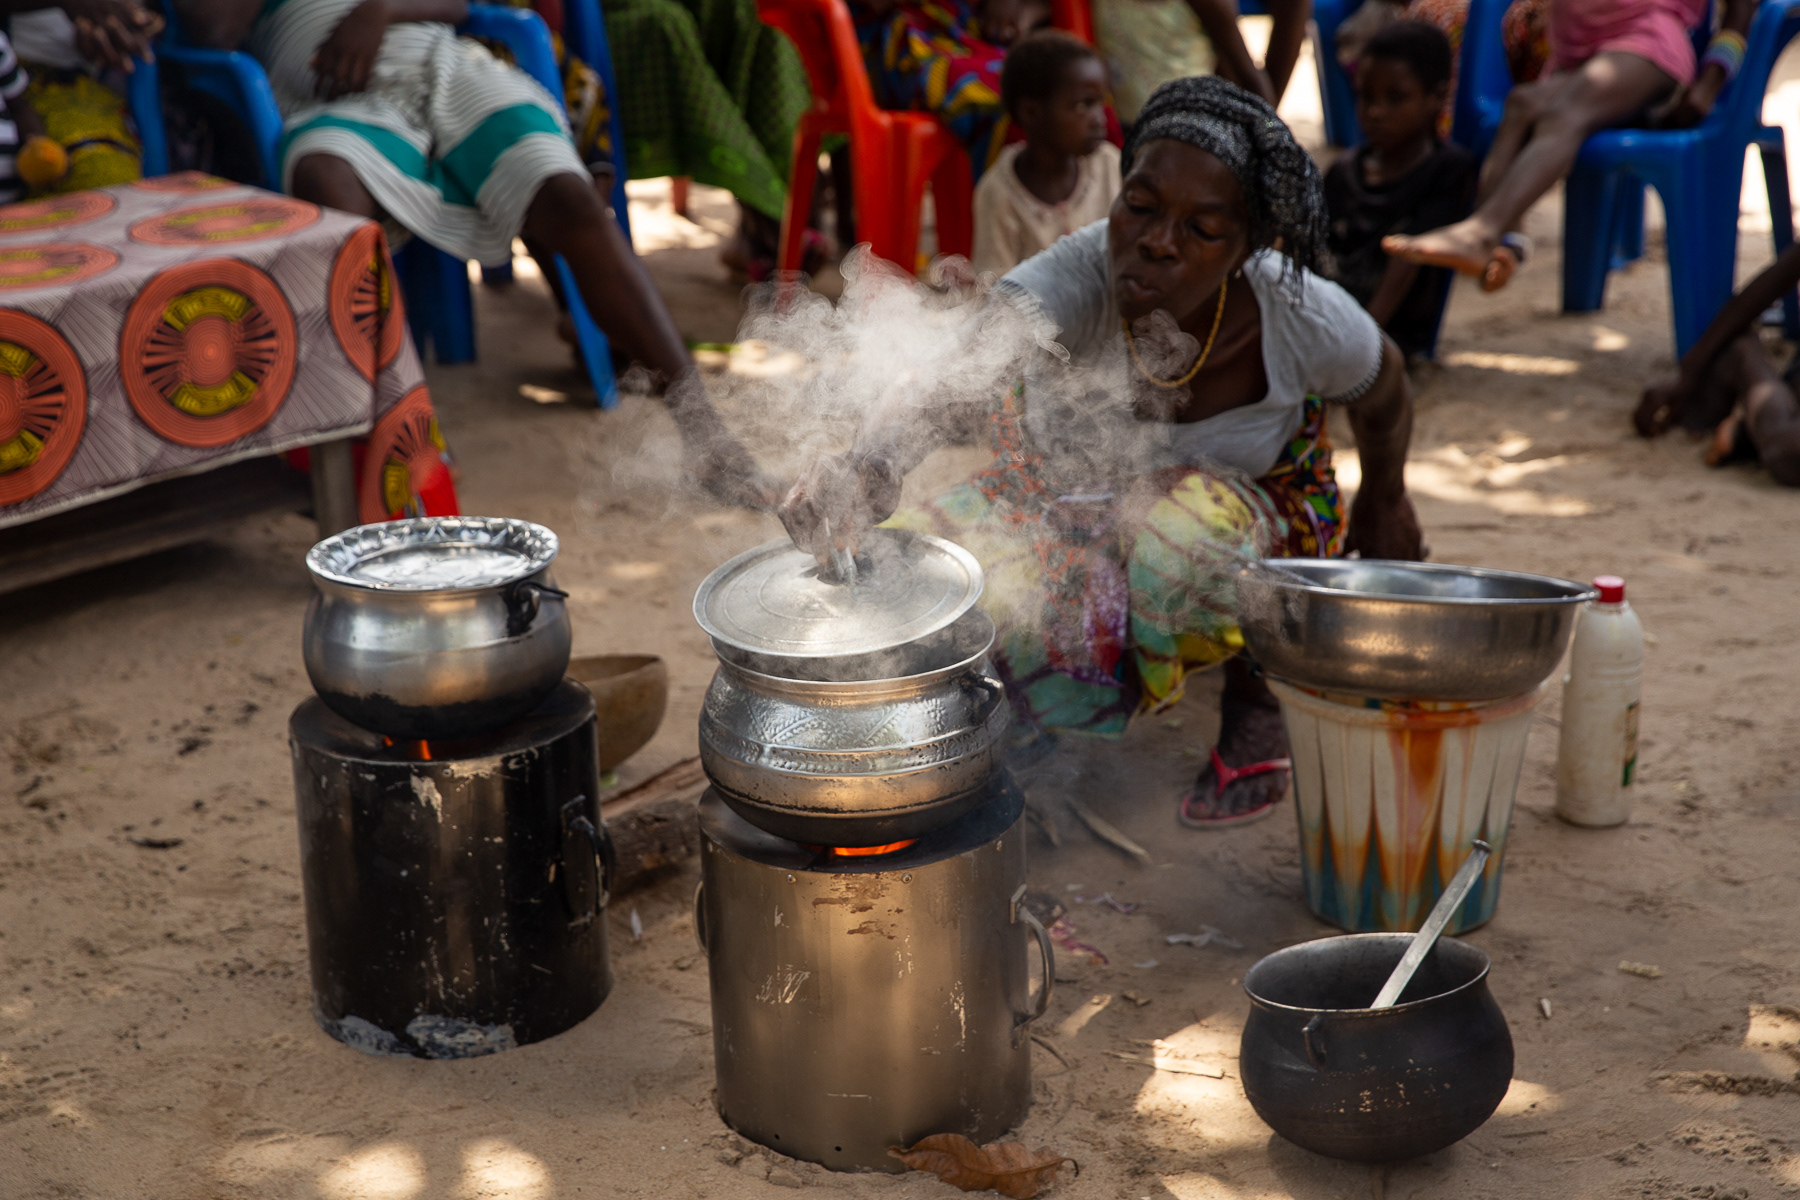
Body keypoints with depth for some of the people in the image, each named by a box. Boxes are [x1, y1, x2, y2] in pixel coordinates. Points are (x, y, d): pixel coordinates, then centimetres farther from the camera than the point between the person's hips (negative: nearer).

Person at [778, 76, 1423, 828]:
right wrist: (869, 467, -78)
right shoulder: (1075, 280, -37)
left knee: (1188, 532, -37)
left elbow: (1383, 391, -5)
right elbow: (961, 365, -57)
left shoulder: (1303, 320, -29)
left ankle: (1256, 695, -3)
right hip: (1069, 485, 2)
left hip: (1250, 494, -2)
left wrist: (1384, 505, 13)